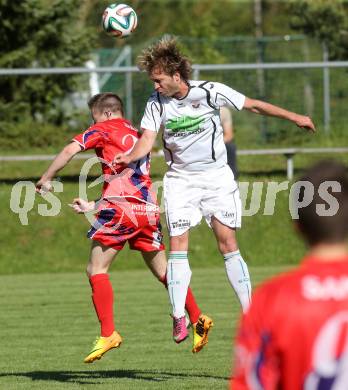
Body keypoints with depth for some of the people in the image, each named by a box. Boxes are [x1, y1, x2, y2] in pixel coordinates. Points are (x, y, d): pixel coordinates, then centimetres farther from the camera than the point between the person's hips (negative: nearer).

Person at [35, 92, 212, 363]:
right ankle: (197, 318, 12)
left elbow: (70, 150, -8)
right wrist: (93, 206, 31)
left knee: (97, 270, -2)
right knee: (163, 271, 17)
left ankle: (108, 333, -12)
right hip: (148, 208, 7)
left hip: (120, 209, -7)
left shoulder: (104, 130, 7)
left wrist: (46, 179, 3)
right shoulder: (138, 136, 28)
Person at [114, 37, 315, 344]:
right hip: (180, 179, 2)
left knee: (228, 243, -4)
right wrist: (130, 157, -33)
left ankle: (249, 311, 4)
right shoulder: (156, 103, -5)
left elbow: (253, 105, -2)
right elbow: (147, 139, -11)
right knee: (177, 246, -9)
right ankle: (179, 318, -7)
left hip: (216, 176, -2)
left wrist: (294, 117, 1)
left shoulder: (209, 92, -12)